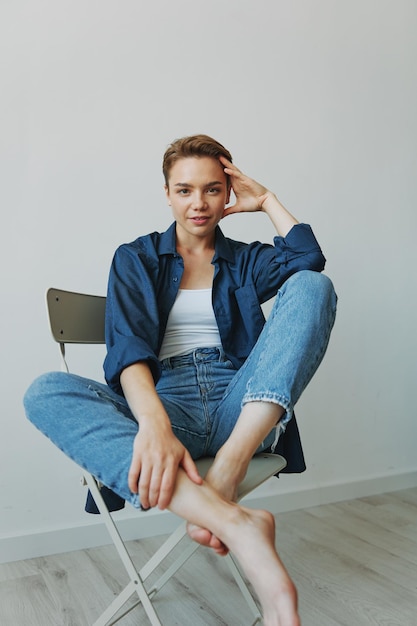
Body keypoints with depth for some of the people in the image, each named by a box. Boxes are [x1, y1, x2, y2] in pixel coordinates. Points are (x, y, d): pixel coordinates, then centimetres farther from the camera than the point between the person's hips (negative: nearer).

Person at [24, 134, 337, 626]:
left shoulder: (245, 260, 19)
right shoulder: (136, 259, 13)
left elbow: (310, 261, -5)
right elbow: (127, 345, -8)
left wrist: (266, 200, 7)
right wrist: (154, 423, -27)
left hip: (241, 409, 1)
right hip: (164, 404, -1)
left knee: (312, 286, -17)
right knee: (47, 393, -29)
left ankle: (227, 470, -34)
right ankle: (237, 524, -45)